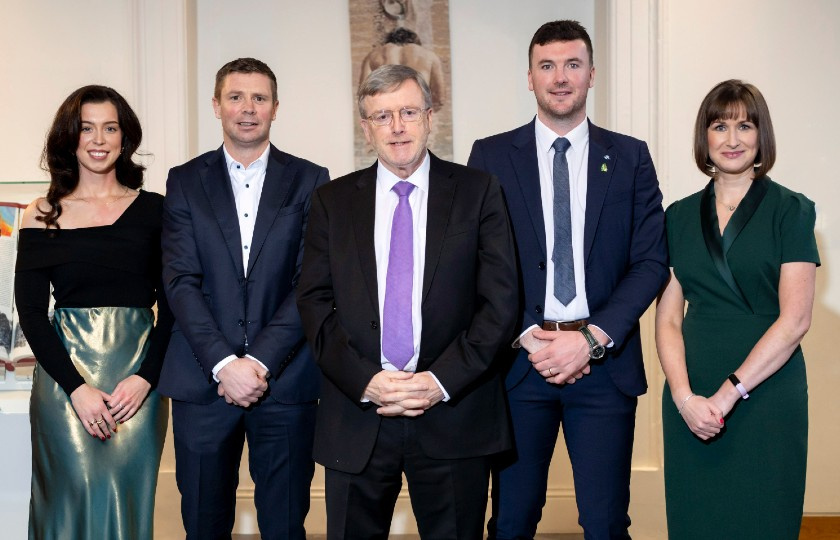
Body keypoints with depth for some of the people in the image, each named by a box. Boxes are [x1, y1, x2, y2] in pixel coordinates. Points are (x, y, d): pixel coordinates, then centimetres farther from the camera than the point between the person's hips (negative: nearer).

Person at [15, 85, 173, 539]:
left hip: (139, 373, 1)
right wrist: (77, 387, -10)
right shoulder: (42, 216, 4)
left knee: (127, 496, 0)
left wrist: (146, 377, -9)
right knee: (78, 493, -6)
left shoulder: (153, 210, 6)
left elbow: (171, 302, 4)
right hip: (64, 372, 0)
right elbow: (31, 311, 1)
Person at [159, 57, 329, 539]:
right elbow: (182, 281, -1)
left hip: (285, 379, -1)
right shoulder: (186, 182, 8)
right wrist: (224, 364, -12)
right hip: (204, 381, 1)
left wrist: (260, 361, -11)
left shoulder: (310, 181, 6)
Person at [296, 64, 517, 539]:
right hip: (356, 416, 1)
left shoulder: (477, 191, 4)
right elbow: (315, 303, 3)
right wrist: (365, 380, -10)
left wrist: (443, 380, -11)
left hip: (455, 415, -1)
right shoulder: (333, 201, 8)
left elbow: (500, 299, -2)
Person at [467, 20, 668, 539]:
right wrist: (529, 337, -10)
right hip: (518, 360, 0)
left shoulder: (631, 158, 7)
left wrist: (592, 338, -10)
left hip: (605, 360, 0)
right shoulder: (491, 156, 5)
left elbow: (651, 261, 2)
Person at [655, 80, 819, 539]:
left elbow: (795, 319, -8)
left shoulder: (791, 211, 0)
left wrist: (728, 394, -14)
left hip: (766, 394, -3)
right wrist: (684, 396, -10)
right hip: (690, 401, 3)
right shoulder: (680, 216, 9)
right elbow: (667, 317, 5)